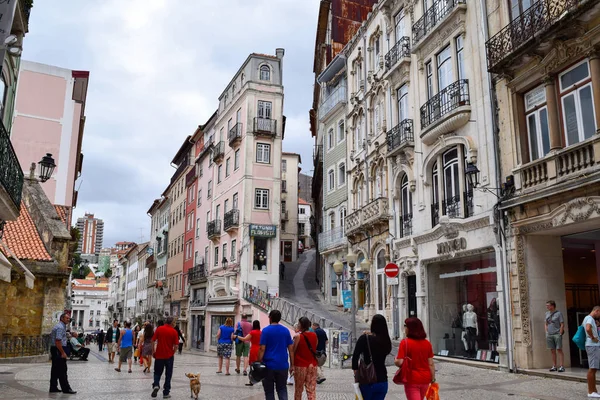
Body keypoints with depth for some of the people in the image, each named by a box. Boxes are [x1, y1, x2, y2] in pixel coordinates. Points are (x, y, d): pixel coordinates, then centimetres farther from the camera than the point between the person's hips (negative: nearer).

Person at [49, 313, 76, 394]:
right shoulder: (60, 327, -17)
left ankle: (53, 388, 19)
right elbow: (58, 341, -23)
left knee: (55, 369, 13)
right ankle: (66, 388, -2)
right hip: (58, 350, -11)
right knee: (62, 370, -6)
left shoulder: (62, 326, 16)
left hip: (55, 350, 11)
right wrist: (63, 353, -22)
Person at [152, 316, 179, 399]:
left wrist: (153, 351, 8)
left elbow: (153, 340, -2)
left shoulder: (159, 329, -3)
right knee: (168, 375, 10)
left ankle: (156, 385, -9)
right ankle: (166, 393, 11)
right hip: (169, 356, -1)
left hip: (159, 355, 1)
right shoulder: (174, 331, -6)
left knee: (157, 372, 16)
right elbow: (176, 345, -7)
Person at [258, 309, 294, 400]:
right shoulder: (286, 330, 5)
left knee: (269, 391, 8)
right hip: (283, 365, 3)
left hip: (269, 365, -3)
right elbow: (291, 349, 4)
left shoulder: (266, 330, -6)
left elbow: (262, 349, -10)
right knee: (282, 389, 12)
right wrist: (292, 364, 10)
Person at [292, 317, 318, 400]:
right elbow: (315, 349, 9)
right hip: (312, 365, 3)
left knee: (298, 389, 12)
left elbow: (293, 351, -8)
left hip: (300, 365, -3)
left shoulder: (298, 336, -11)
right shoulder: (314, 335, 2)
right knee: (311, 389, 2)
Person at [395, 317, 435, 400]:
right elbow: (431, 364, 2)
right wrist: (433, 379, 10)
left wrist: (395, 360, 4)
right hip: (425, 379, 6)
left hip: (412, 379, -6)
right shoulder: (427, 343, 1)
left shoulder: (405, 343, -13)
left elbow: (399, 362, -18)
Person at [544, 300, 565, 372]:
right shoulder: (547, 313, 14)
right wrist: (546, 332, 9)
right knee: (552, 351, 7)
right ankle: (554, 366, 11)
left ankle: (561, 367, -5)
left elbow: (562, 324, -5)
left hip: (557, 334, -6)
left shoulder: (558, 313, -3)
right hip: (549, 335, 6)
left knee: (559, 350, -6)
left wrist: (560, 334, -10)